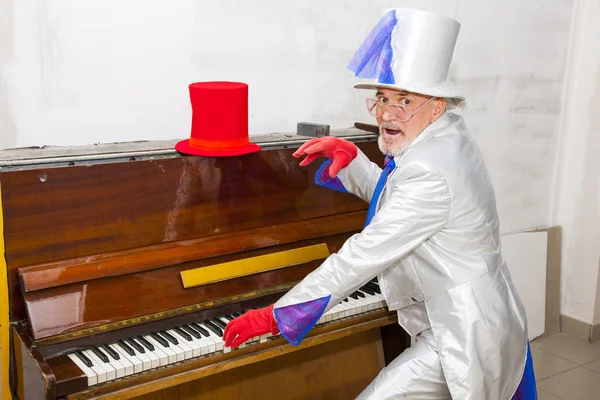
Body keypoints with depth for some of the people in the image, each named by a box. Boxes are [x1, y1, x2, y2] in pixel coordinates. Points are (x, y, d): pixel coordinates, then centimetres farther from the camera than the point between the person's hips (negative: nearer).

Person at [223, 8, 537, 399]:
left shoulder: (431, 173, -29)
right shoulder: (446, 137, 2)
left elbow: (363, 256, -29)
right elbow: (391, 198, 16)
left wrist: (276, 315, -22)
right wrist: (348, 156, -1)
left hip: (465, 334, -10)